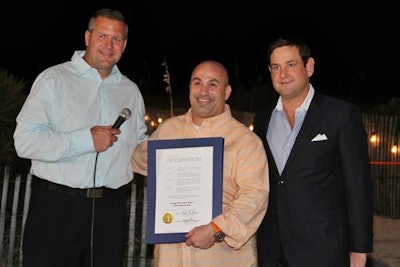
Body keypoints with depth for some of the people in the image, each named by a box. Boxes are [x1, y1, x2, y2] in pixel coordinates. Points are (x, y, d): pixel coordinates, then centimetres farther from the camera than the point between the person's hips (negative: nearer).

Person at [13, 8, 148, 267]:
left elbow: (140, 144, 23)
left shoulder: (130, 90, 13)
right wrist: (87, 139, -18)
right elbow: (25, 140, -14)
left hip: (111, 208, 4)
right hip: (57, 206, -4)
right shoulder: (54, 79, -4)